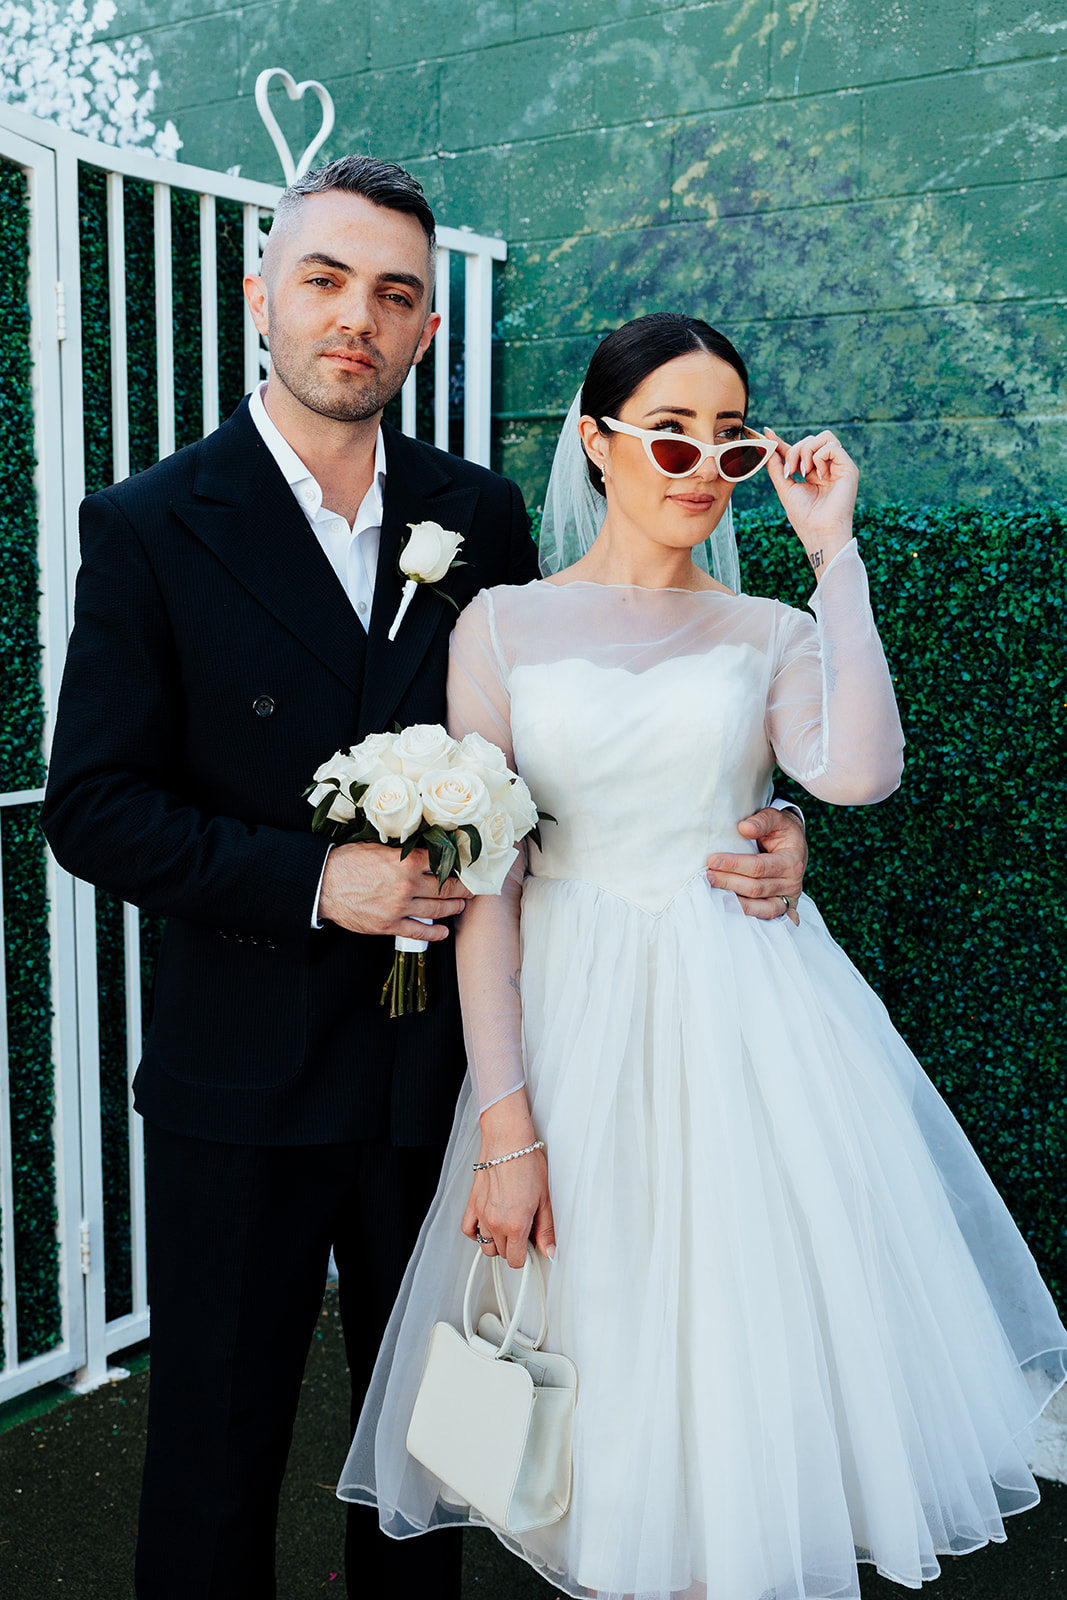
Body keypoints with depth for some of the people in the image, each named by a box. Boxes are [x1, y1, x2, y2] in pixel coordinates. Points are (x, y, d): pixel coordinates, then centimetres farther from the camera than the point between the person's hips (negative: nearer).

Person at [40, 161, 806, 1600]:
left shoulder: (483, 516, 3)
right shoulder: (151, 527, -6)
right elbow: (95, 808, -9)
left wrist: (748, 822, -5)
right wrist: (312, 883, -19)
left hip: (445, 1062, 3)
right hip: (244, 1077, -2)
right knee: (214, 1451, 13)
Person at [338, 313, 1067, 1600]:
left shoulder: (772, 635, 5)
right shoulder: (504, 625, 1)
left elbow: (857, 772, -17)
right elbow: (483, 880, -3)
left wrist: (833, 551, -10)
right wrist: (504, 1120, -9)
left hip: (752, 1026, 1)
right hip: (574, 1023, 0)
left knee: (758, 1355, 6)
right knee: (602, 1366, 10)